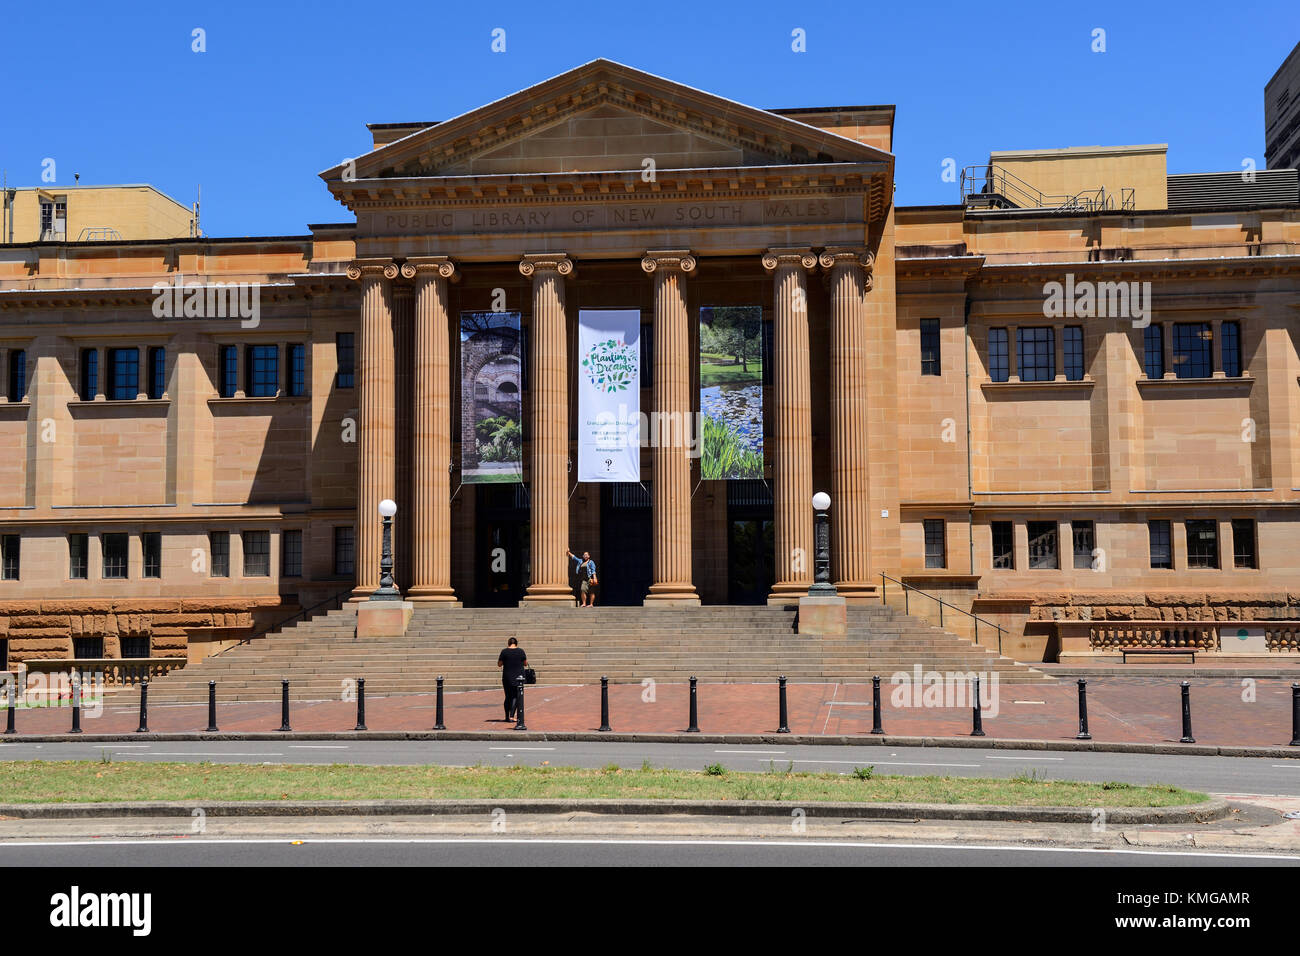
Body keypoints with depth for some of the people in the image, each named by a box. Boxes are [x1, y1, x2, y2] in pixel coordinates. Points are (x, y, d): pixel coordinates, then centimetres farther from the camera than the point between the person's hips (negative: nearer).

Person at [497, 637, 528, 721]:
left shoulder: (504, 651, -5)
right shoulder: (520, 651, -3)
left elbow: (499, 664, 0)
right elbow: (525, 664, 6)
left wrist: (499, 659, 18)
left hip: (507, 677, 0)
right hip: (518, 677, 0)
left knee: (508, 696, 13)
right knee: (515, 697, 4)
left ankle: (507, 716, 16)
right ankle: (511, 716, -9)